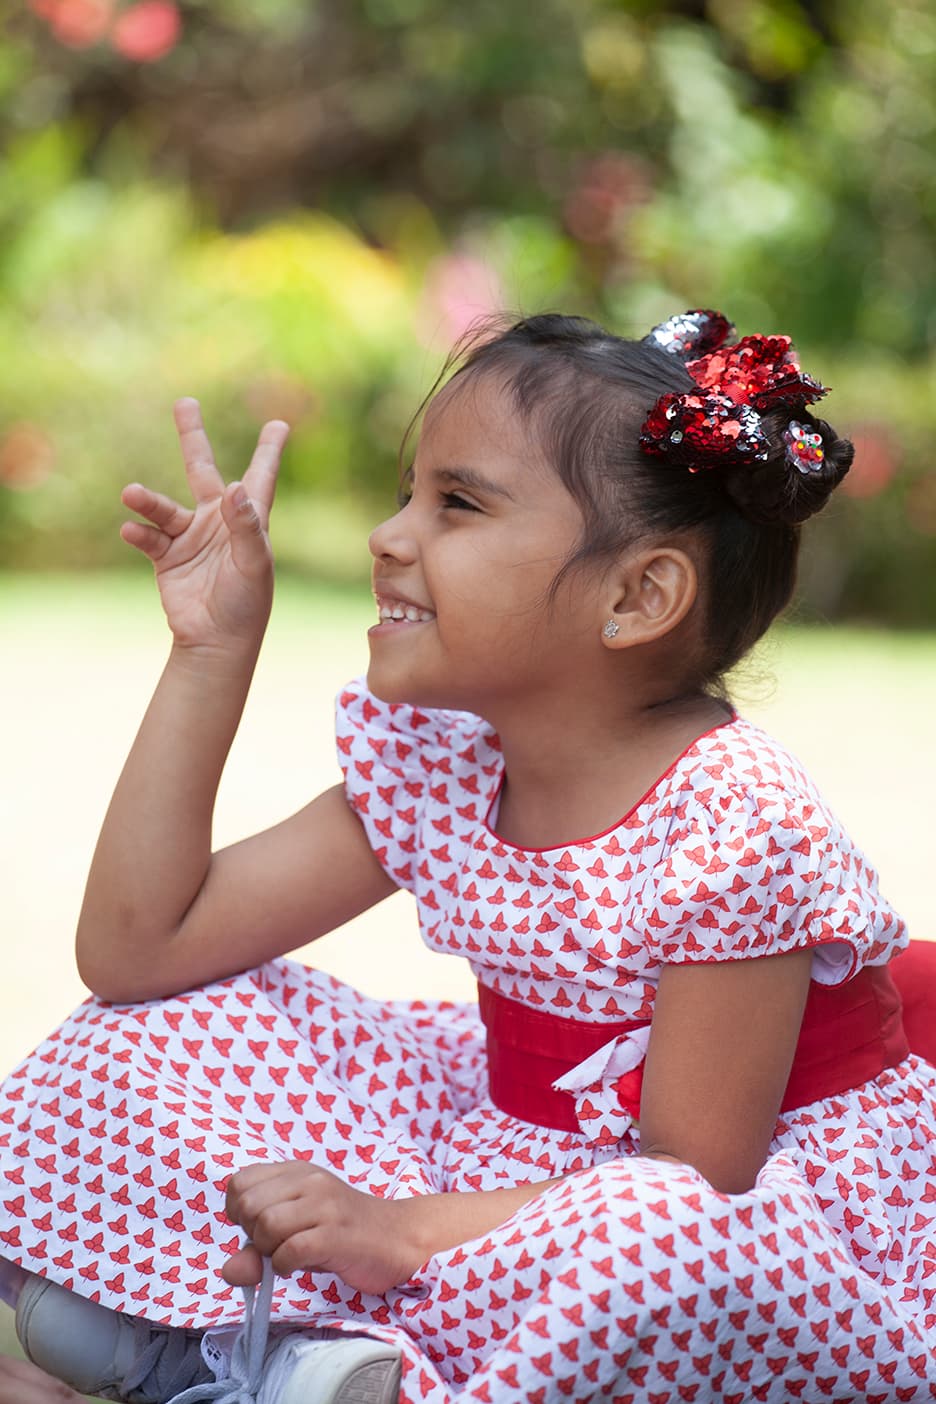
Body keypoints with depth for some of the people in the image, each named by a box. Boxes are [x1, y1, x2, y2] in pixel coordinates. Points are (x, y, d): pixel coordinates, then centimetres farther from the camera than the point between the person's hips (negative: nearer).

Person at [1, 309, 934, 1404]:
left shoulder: (735, 833, -25)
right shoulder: (435, 763, -4)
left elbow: (693, 1180, -24)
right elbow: (135, 950, -3)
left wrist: (402, 1232, -32)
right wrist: (211, 654, -7)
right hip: (515, 1146, 6)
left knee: (640, 1256, -43)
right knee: (146, 1036, -4)